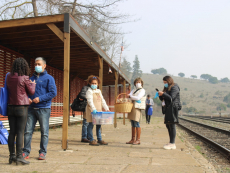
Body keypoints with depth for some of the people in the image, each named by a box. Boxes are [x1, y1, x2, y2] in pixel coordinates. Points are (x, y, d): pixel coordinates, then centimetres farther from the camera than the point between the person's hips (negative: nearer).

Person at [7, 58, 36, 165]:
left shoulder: (9, 77, 4)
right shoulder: (24, 78, -11)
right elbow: (31, 92, -2)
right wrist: (33, 84, 19)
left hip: (10, 107, 5)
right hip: (21, 107, -5)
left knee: (12, 132, 8)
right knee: (20, 132, -3)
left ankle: (12, 156, 13)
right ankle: (19, 156, -2)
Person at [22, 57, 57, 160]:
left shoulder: (48, 78, 0)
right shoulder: (32, 78, 15)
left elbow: (53, 93, -8)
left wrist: (40, 98, -16)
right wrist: (27, 98, -1)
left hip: (44, 109, -4)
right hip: (31, 108, 5)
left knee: (44, 132, 2)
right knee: (28, 130, 2)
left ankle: (42, 152, 9)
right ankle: (26, 152, 9)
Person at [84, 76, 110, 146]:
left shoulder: (99, 91, 16)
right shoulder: (89, 91, -6)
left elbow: (102, 101, 16)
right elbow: (90, 101, -20)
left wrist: (107, 109, 7)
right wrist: (94, 109, -32)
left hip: (98, 111, 7)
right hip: (91, 111, -7)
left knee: (98, 125, 11)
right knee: (91, 125, -3)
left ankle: (99, 139, 19)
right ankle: (91, 140, 2)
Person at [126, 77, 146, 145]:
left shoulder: (142, 90, 1)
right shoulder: (133, 90, 22)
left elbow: (138, 98, -11)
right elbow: (129, 96, 10)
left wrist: (130, 96, -4)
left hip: (137, 108, -7)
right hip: (131, 107, 7)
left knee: (137, 124, -9)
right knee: (132, 124, 8)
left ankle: (138, 140, -5)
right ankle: (133, 139, 12)